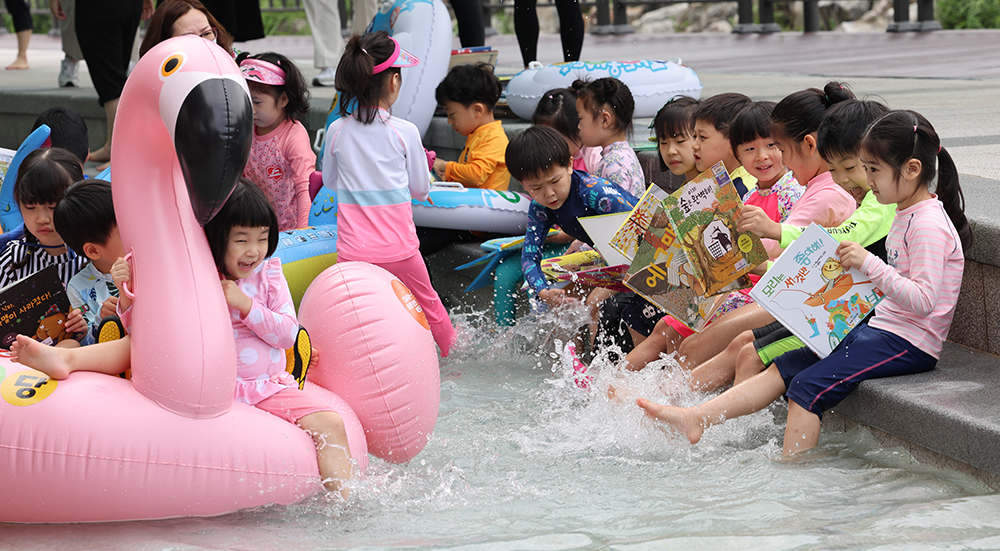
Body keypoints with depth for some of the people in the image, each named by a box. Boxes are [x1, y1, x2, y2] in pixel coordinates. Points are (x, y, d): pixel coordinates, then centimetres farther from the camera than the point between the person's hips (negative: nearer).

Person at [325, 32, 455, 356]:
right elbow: (421, 189, 2)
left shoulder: (337, 131, -2)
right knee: (430, 306, 20)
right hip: (398, 250, -1)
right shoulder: (405, 133, -8)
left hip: (352, 252, 1)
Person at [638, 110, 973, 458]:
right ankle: (697, 420, -4)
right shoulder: (906, 215, 15)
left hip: (910, 344, -10)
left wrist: (869, 264, -30)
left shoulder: (929, 224, -17)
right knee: (785, 367, 1)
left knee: (808, 385, -21)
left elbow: (923, 301, -26)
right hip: (881, 327, 10)